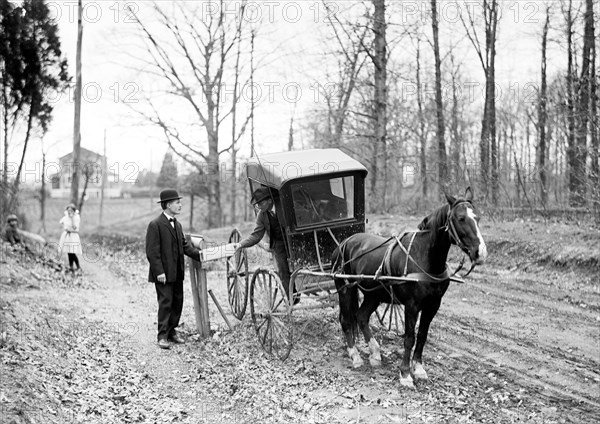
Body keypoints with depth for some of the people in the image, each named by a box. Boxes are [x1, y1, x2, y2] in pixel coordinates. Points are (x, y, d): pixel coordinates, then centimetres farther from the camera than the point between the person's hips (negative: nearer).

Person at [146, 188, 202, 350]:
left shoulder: (177, 224, 13)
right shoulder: (155, 225, -13)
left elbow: (184, 244, 14)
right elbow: (152, 252, -16)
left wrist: (198, 254, -1)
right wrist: (159, 272, -20)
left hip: (177, 273, 8)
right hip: (164, 274, -8)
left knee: (178, 302, 12)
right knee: (165, 303, -4)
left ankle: (172, 332, 24)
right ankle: (162, 336, 5)